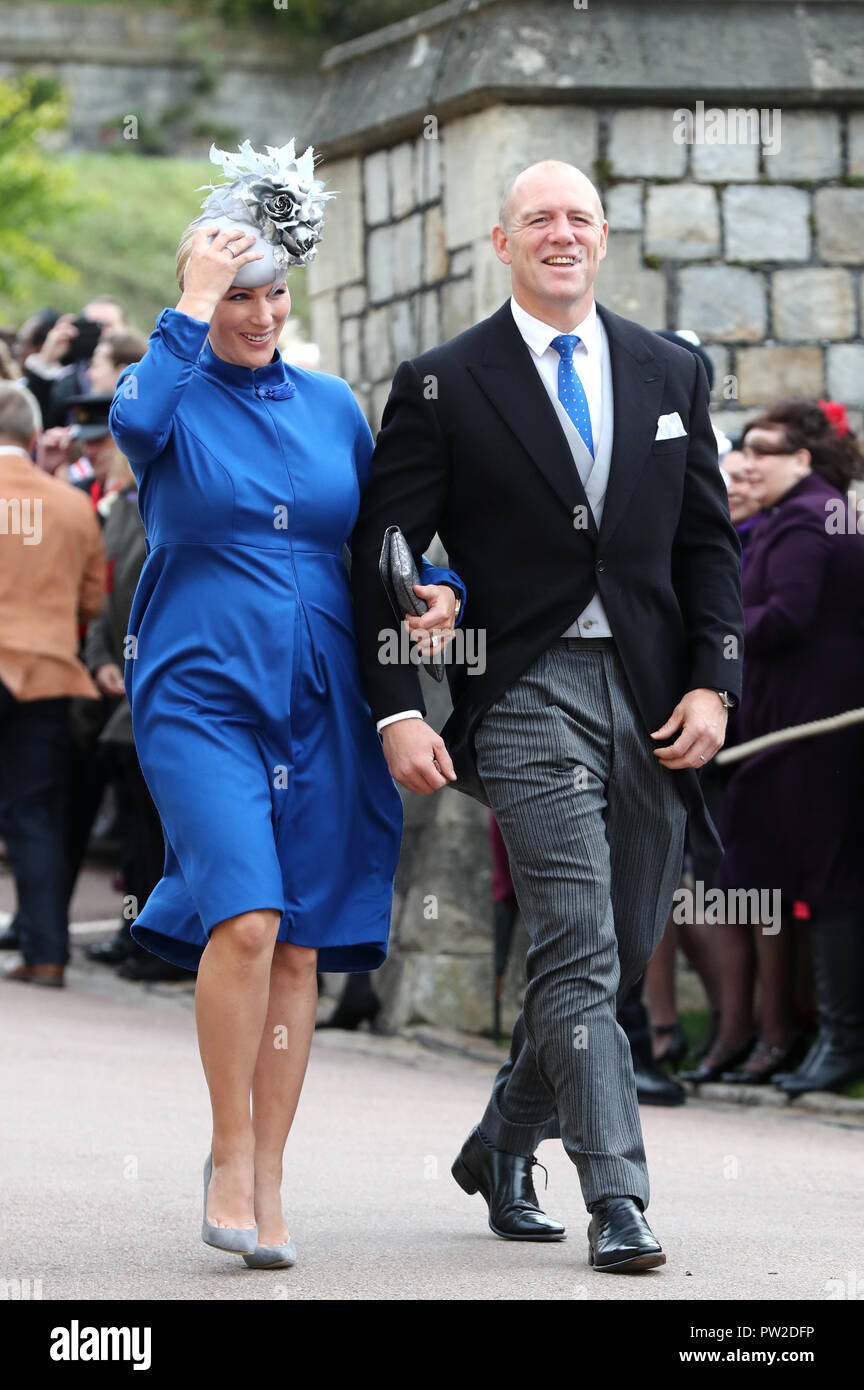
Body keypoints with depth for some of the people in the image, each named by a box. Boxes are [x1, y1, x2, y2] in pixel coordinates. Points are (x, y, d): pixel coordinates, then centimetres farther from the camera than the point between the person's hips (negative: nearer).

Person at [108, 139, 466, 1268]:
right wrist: (194, 302, -19)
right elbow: (136, 423, -24)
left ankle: (269, 1179, 11)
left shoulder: (332, 406, 13)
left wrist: (438, 589, -2)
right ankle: (229, 1152, -5)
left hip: (321, 707, 4)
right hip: (199, 698, -4)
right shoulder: (172, 395, 1)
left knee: (300, 949, 3)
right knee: (245, 917, -20)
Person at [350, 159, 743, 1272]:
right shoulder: (441, 386, 0)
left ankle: (503, 1147, 30)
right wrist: (397, 709, -10)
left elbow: (707, 543, 12)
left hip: (653, 704, 4)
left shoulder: (669, 375, 11)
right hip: (527, 696, -4)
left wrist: (710, 681, -1)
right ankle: (616, 1200, -13)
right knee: (578, 956, -13)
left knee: (622, 954, 10)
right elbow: (383, 555, -1)